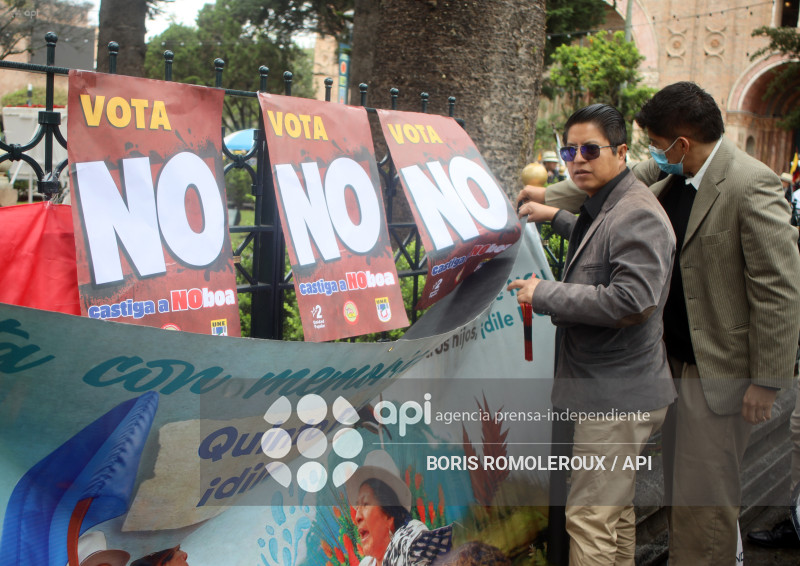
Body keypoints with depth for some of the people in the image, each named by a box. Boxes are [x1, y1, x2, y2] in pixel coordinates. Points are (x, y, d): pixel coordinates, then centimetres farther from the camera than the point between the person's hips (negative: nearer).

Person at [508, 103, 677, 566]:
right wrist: (554, 219, 33)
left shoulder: (637, 215, -18)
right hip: (611, 390, 11)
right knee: (616, 509, 21)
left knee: (590, 519, -7)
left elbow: (632, 301, -29)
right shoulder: (601, 207, 16)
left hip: (619, 395, -11)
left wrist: (545, 294, -22)